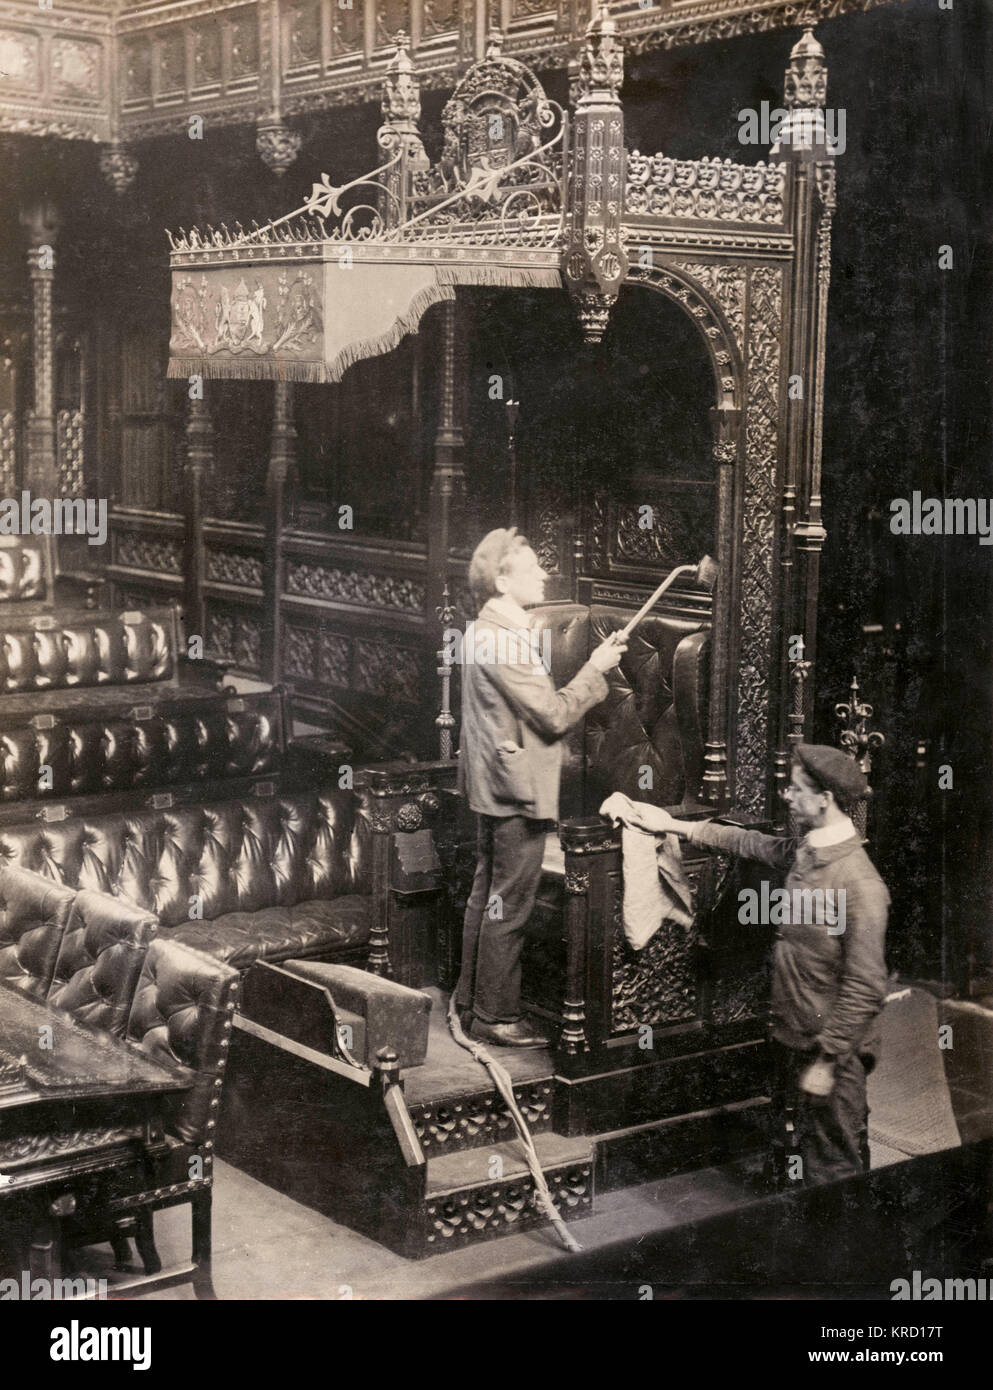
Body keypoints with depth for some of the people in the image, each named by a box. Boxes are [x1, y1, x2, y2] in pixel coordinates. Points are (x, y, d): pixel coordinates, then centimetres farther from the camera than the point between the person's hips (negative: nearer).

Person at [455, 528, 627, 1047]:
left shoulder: (482, 633, 12)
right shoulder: (505, 640, -21)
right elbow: (554, 715, -21)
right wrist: (596, 668, -12)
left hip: (492, 787, 11)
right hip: (518, 790, -11)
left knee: (486, 895, 17)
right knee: (508, 906, -2)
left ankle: (470, 1000, 27)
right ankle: (496, 1016, 5)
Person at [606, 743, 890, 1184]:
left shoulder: (861, 886, -23)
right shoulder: (802, 853, 4)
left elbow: (865, 987, -23)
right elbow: (748, 842, 24)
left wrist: (827, 1061, -20)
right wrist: (672, 825, 28)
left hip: (832, 1052, -9)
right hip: (792, 1040, 9)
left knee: (832, 1170, 0)